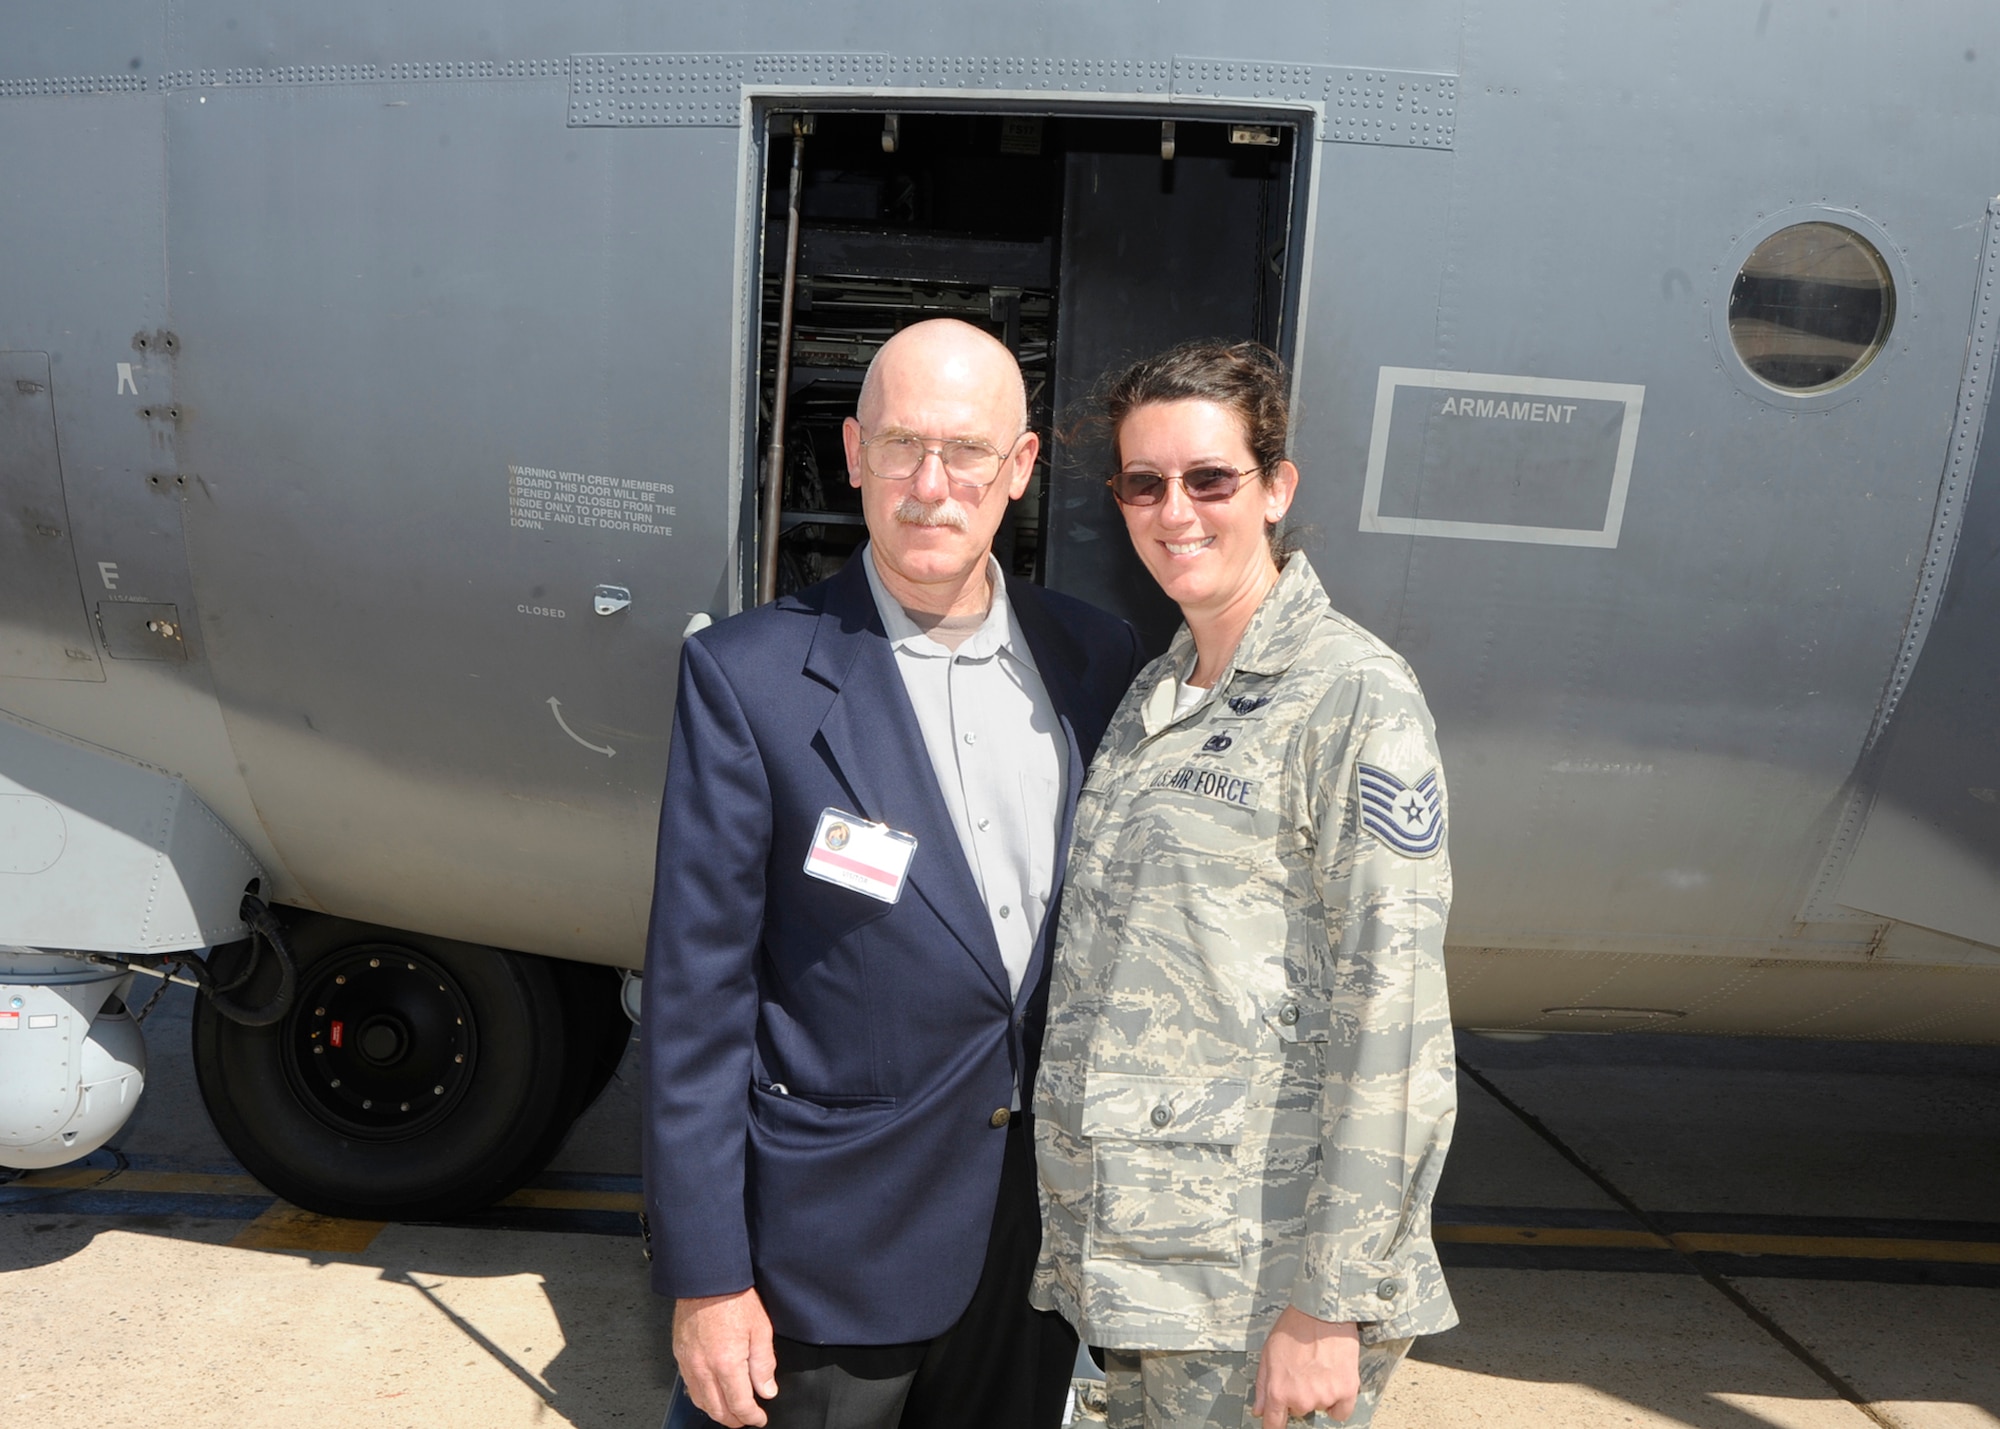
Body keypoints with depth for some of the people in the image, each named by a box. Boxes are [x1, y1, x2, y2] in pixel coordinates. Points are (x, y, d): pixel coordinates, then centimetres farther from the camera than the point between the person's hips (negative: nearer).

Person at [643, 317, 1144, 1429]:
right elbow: (698, 992, -12)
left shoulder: (1097, 658, -2)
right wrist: (706, 1278, -10)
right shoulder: (747, 676, -14)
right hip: (835, 1252, -3)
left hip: (1043, 1228, 4)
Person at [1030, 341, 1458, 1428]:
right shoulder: (1155, 695, 9)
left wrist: (1329, 1303, -17)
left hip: (1259, 1272, -6)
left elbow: (1390, 1019, -17)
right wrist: (1081, 1224, 16)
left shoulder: (1355, 699, -13)